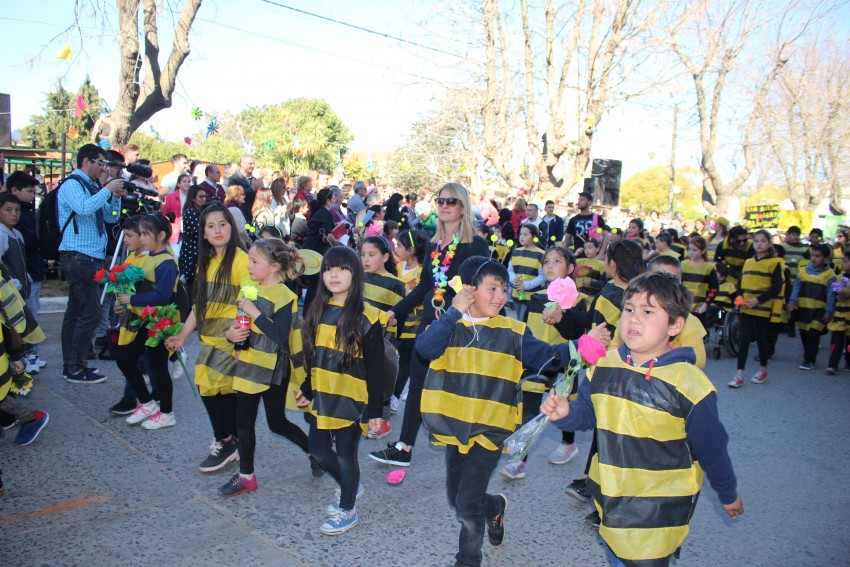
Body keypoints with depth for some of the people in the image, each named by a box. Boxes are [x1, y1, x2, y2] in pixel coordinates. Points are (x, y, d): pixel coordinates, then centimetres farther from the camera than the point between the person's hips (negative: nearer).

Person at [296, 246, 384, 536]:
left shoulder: (366, 317, -13)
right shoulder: (318, 311, 4)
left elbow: (375, 368, -11)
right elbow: (312, 356, 13)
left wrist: (375, 409, -11)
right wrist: (307, 389, 16)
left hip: (351, 399, -6)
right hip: (323, 397, 6)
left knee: (345, 454, 5)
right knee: (319, 450, 14)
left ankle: (347, 510, 27)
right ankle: (351, 487, 40)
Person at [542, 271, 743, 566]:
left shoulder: (689, 384, -18)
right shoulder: (604, 365, -6)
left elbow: (710, 447, -7)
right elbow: (588, 412, 6)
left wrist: (728, 494, 6)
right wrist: (565, 413, -16)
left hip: (659, 509, -5)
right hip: (608, 495, 5)